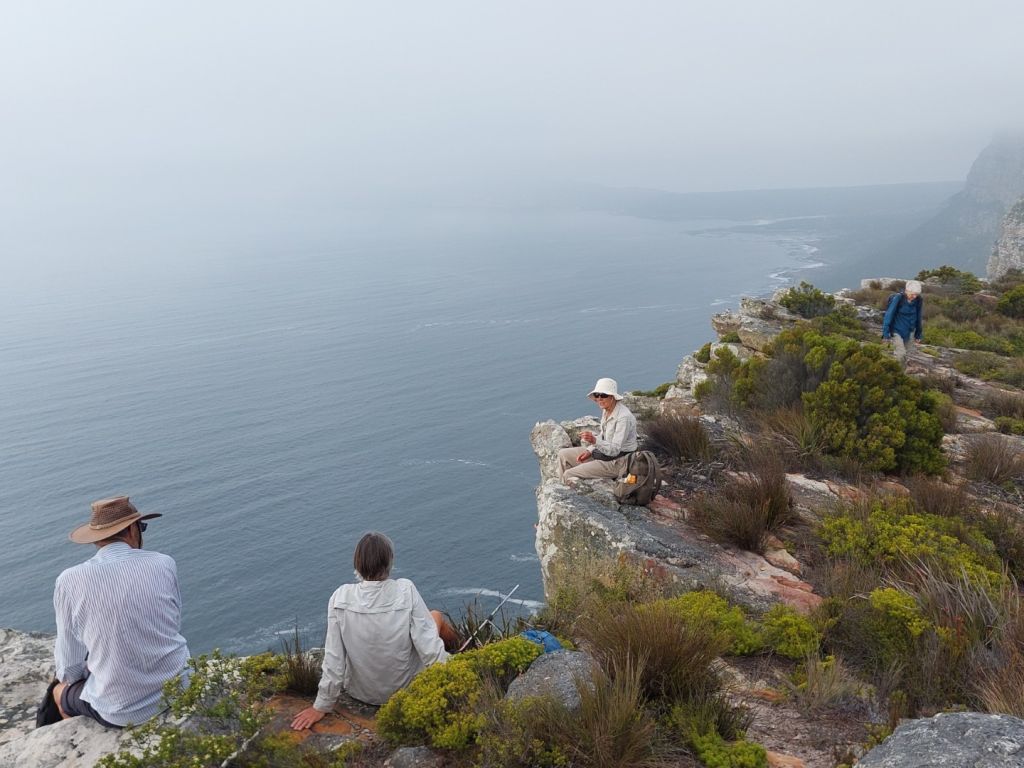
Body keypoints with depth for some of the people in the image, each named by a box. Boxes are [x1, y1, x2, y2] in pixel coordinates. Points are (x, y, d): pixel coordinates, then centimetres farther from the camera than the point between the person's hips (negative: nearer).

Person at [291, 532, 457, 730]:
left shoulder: (341, 597, -20)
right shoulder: (406, 590, -24)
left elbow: (334, 658, -16)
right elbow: (430, 649, -22)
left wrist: (321, 706, -4)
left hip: (361, 692, 2)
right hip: (407, 689, -2)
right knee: (436, 616, 21)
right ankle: (455, 644, 49)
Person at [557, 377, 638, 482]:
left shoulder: (624, 417, -26)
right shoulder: (606, 410, 1)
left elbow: (614, 450, -28)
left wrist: (594, 440, -42)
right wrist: (589, 450, 2)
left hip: (616, 463, -9)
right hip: (603, 452, 10)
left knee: (569, 475, -15)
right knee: (563, 454, 11)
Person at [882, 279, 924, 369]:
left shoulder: (918, 301, -4)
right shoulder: (897, 299, -17)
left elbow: (918, 318, 9)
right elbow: (888, 316, -14)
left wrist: (918, 334, 14)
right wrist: (886, 334, -15)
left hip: (907, 333, 5)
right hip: (896, 331, -5)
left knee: (905, 354, 10)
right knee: (901, 354, -17)